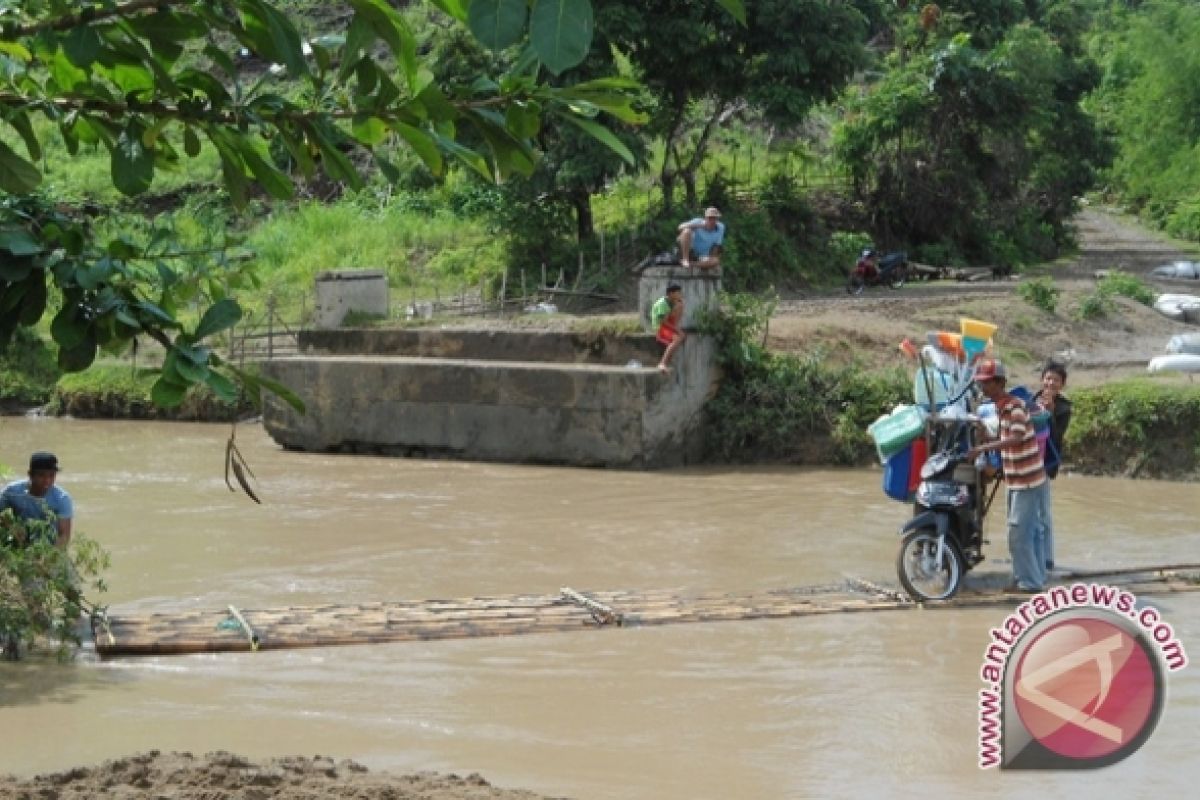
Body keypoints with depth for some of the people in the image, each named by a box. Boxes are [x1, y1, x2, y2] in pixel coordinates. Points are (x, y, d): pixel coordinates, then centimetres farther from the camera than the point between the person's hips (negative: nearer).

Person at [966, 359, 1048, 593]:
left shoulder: (1015, 406, -18)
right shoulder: (1000, 407, 10)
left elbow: (1016, 438, -33)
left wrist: (984, 447, -38)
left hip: (1027, 482, -9)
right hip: (1017, 481, 9)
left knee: (1019, 534, -7)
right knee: (1030, 531, 16)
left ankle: (1030, 581, -1)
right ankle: (1036, 575, 24)